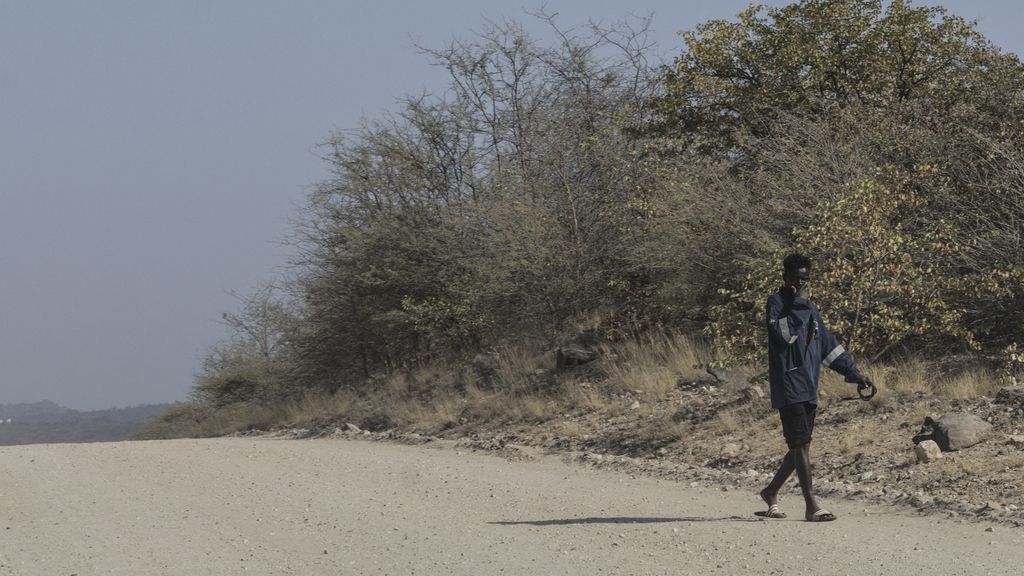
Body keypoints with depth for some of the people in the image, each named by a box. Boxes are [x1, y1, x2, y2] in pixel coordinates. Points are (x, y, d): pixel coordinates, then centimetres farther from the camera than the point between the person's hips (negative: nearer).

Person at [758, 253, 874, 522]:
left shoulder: (810, 308, 19)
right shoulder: (776, 302, -3)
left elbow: (828, 344, 24)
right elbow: (782, 333, -22)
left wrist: (853, 372, 22)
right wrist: (797, 305, -23)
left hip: (809, 388, 8)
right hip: (788, 386, -8)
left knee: (800, 447, 10)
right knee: (801, 444, -12)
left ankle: (771, 492, 27)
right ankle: (811, 506, -15)